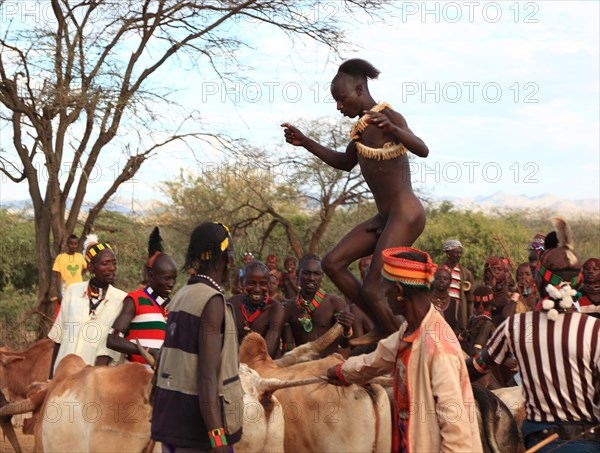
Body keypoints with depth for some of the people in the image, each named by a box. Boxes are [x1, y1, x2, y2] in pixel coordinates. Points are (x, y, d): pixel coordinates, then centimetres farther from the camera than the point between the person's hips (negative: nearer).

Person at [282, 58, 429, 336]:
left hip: (405, 214, -9)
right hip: (384, 218, 9)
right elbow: (345, 163, 29)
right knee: (333, 263, 4)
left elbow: (423, 151, -29)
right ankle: (385, 329, 6)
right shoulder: (361, 125, 13)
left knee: (371, 289, -12)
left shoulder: (387, 116, -13)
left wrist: (393, 130, -47)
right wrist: (305, 142, 23)